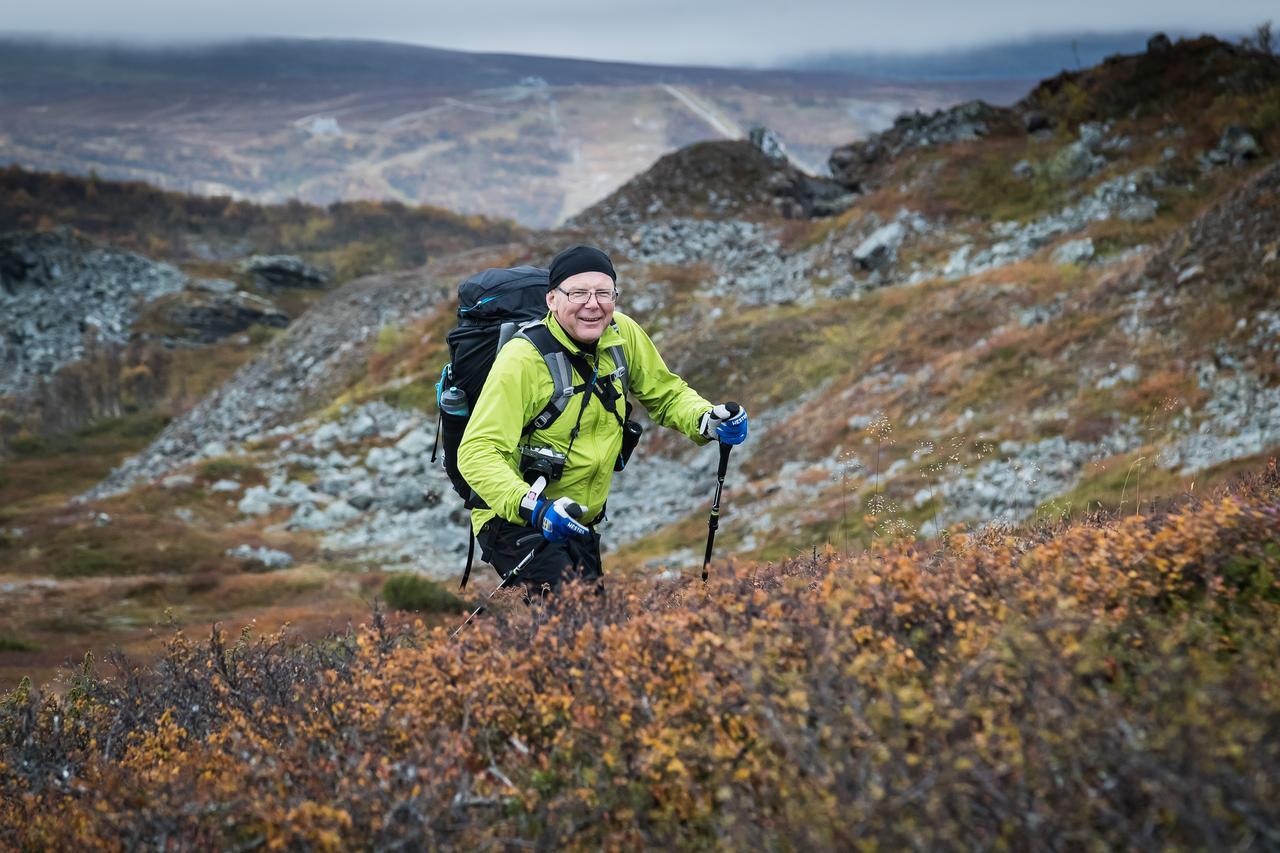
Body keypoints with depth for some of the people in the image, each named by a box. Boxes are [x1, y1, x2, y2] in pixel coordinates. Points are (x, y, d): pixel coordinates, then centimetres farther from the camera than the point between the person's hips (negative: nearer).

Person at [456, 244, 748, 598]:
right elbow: (477, 452, -26)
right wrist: (532, 506, -42)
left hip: (581, 524, 7)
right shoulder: (523, 359, -22)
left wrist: (707, 420, -12)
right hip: (515, 520, -7)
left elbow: (667, 395, 10)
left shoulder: (623, 334, -4)